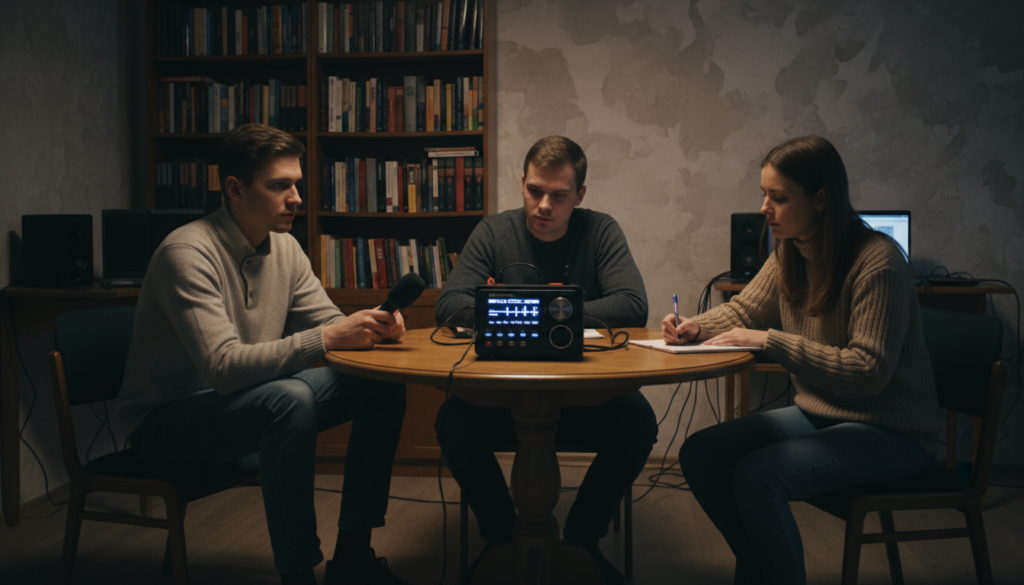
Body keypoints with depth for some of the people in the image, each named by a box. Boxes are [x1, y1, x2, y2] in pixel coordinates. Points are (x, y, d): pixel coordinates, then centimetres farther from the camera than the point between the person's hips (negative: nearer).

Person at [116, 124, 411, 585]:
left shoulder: (284, 247, 1)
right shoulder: (188, 253, -23)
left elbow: (327, 320, 4)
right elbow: (224, 366, -32)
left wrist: (370, 328, -18)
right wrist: (326, 339, -38)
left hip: (249, 401, 8)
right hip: (165, 421, -8)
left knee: (384, 385, -5)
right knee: (289, 399, -37)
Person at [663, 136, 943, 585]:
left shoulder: (878, 262, -21)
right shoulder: (789, 253, 3)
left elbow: (868, 371, -25)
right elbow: (744, 310, 13)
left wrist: (768, 341, -27)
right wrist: (695, 326, -9)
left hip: (890, 431, -8)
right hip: (817, 414, 8)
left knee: (758, 476, -28)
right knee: (699, 455, -4)